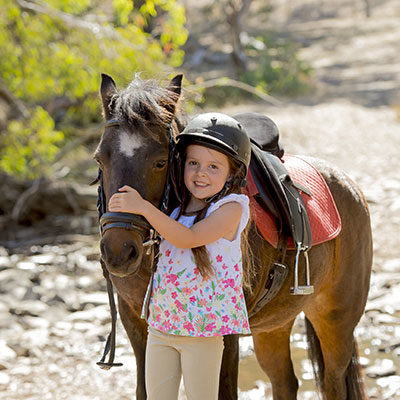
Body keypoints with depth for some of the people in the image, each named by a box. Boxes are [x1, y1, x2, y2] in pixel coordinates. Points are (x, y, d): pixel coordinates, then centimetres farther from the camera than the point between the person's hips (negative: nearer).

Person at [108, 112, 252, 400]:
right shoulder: (176, 207, 7)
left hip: (204, 329, -6)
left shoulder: (231, 207, -12)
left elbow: (188, 238, -26)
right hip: (160, 324, 6)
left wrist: (144, 207, -30)